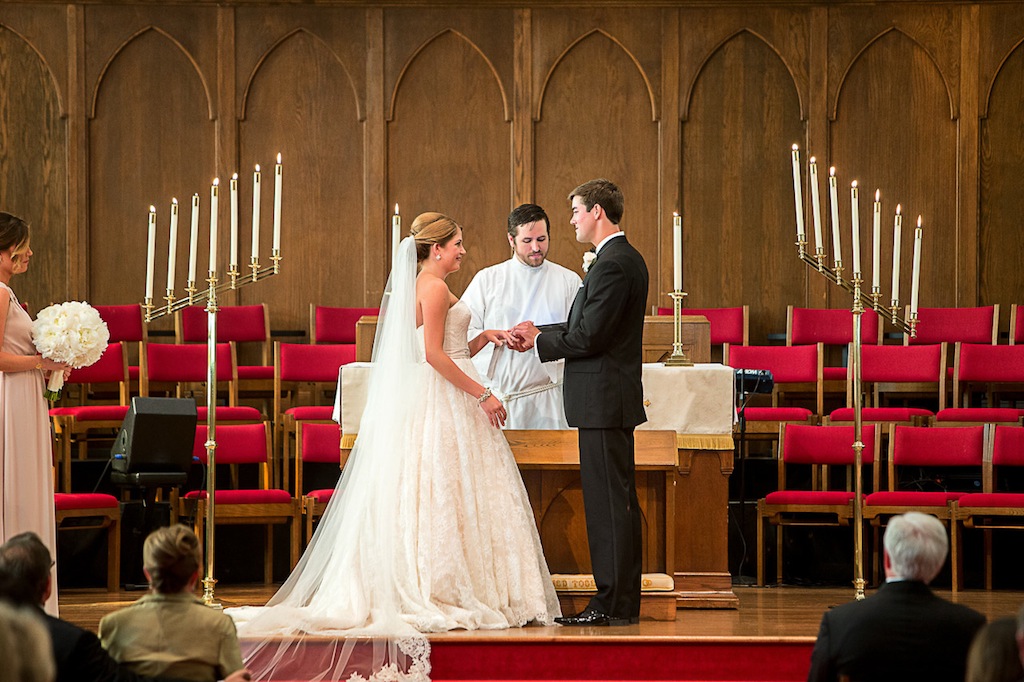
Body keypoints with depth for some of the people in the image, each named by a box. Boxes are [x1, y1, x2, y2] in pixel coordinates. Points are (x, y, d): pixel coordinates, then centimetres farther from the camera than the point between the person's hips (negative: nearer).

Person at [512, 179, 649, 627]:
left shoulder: (613, 265, -17)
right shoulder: (626, 259, 16)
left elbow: (588, 337, -20)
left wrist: (540, 342, -5)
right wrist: (540, 334, 11)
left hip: (603, 401, -11)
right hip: (613, 401, 11)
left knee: (608, 502, -8)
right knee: (617, 502, 12)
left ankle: (613, 604, -6)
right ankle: (621, 601, 17)